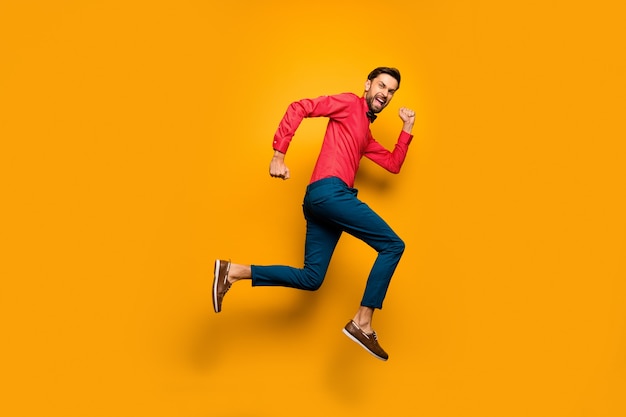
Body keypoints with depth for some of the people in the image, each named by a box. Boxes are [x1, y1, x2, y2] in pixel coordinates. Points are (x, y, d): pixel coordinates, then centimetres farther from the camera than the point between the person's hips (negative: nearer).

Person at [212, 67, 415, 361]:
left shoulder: (366, 135, 31)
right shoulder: (349, 103, 6)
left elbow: (393, 164, 28)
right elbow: (298, 108, -4)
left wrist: (408, 128, 22)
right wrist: (279, 154, -13)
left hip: (320, 202, 9)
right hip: (329, 191, -9)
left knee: (310, 278, 6)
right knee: (392, 245, -6)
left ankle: (233, 271, 3)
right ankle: (362, 324, -8)